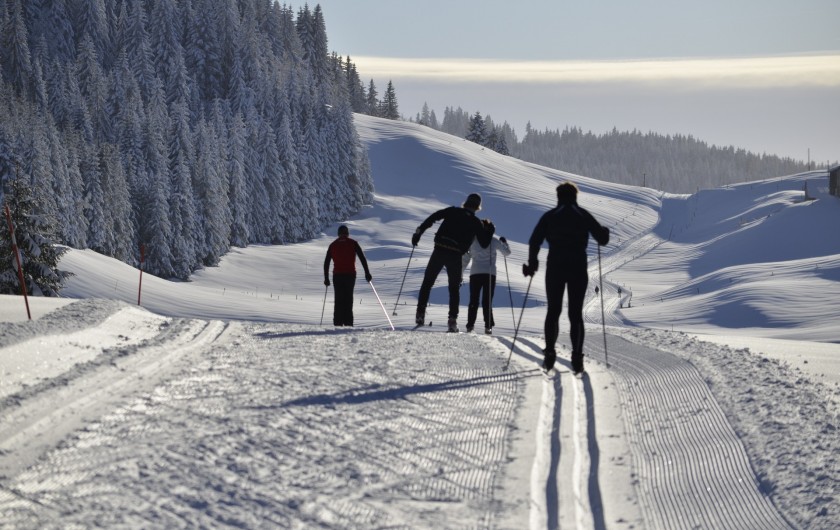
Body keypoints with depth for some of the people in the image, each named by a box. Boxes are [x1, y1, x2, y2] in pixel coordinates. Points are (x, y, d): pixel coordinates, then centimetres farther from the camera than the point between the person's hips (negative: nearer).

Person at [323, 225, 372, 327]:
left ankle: (338, 323, 0)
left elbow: (326, 263, 8)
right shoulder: (353, 243, 3)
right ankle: (348, 323, -7)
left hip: (337, 276, 2)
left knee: (339, 300, 7)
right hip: (350, 275, -2)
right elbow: (362, 258, -3)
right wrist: (367, 273, -2)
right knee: (348, 299, 2)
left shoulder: (333, 245, 9)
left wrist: (326, 278, 12)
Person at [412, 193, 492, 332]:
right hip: (455, 256, 0)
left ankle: (420, 314, 9)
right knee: (454, 288, 14)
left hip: (439, 251, 0)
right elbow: (484, 243, 8)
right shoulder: (476, 223, 7)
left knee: (427, 282, 15)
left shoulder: (453, 211, 7)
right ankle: (452, 320, 2)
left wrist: (419, 231, 0)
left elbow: (432, 218, -2)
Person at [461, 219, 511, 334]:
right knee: (487, 301, 3)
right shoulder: (494, 241, 2)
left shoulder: (472, 241, 4)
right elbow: (507, 252, 15)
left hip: (475, 273, 1)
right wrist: (504, 242, 34)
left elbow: (466, 258, 5)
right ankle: (488, 326, -8)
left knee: (473, 301, 7)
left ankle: (470, 325, -3)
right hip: (490, 274, -1)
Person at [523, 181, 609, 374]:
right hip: (578, 269, 0)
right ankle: (577, 357, -8)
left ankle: (549, 353, 2)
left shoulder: (550, 216, 3)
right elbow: (602, 239, 4)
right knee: (576, 313, 2)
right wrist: (605, 232, 28)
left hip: (555, 269, 0)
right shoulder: (584, 216, 3)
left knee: (553, 311, 11)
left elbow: (535, 241, -3)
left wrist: (532, 263, 9)